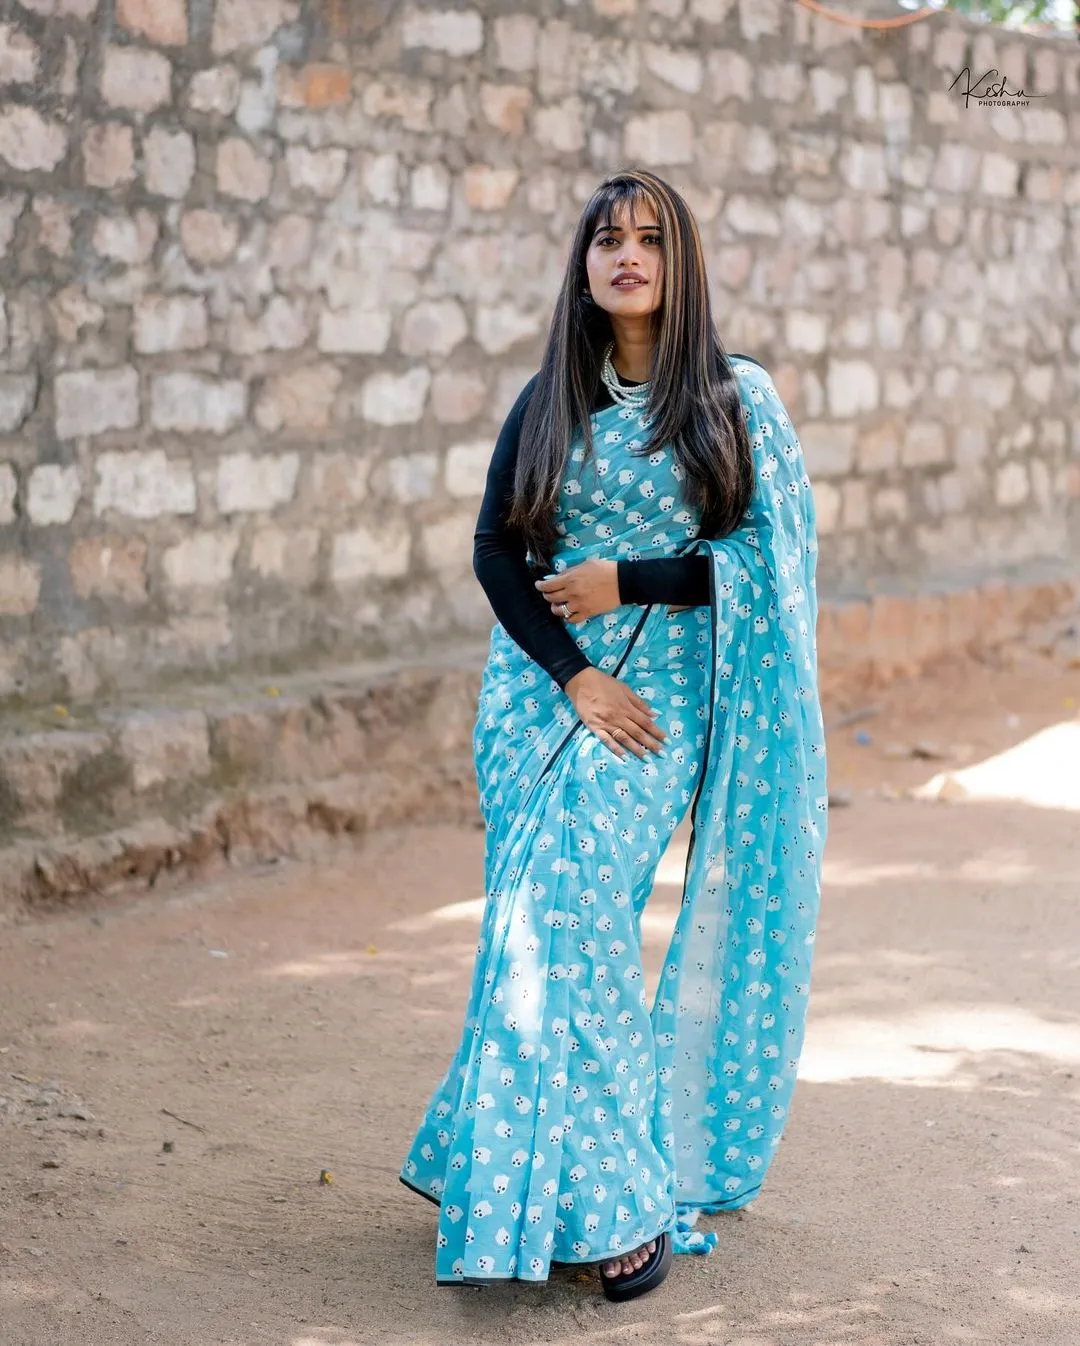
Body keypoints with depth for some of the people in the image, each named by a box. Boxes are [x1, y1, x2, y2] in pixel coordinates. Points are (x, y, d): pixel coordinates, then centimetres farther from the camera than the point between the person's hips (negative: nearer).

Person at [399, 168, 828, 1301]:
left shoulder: (736, 401, 2)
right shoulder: (548, 402, 10)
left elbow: (765, 557, -2)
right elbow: (494, 549, 3)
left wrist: (627, 583, -9)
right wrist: (573, 674, -9)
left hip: (663, 689, -3)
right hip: (543, 685, 4)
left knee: (561, 911, -17)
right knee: (539, 921, -2)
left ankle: (617, 1196, -5)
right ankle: (621, 1199, 10)